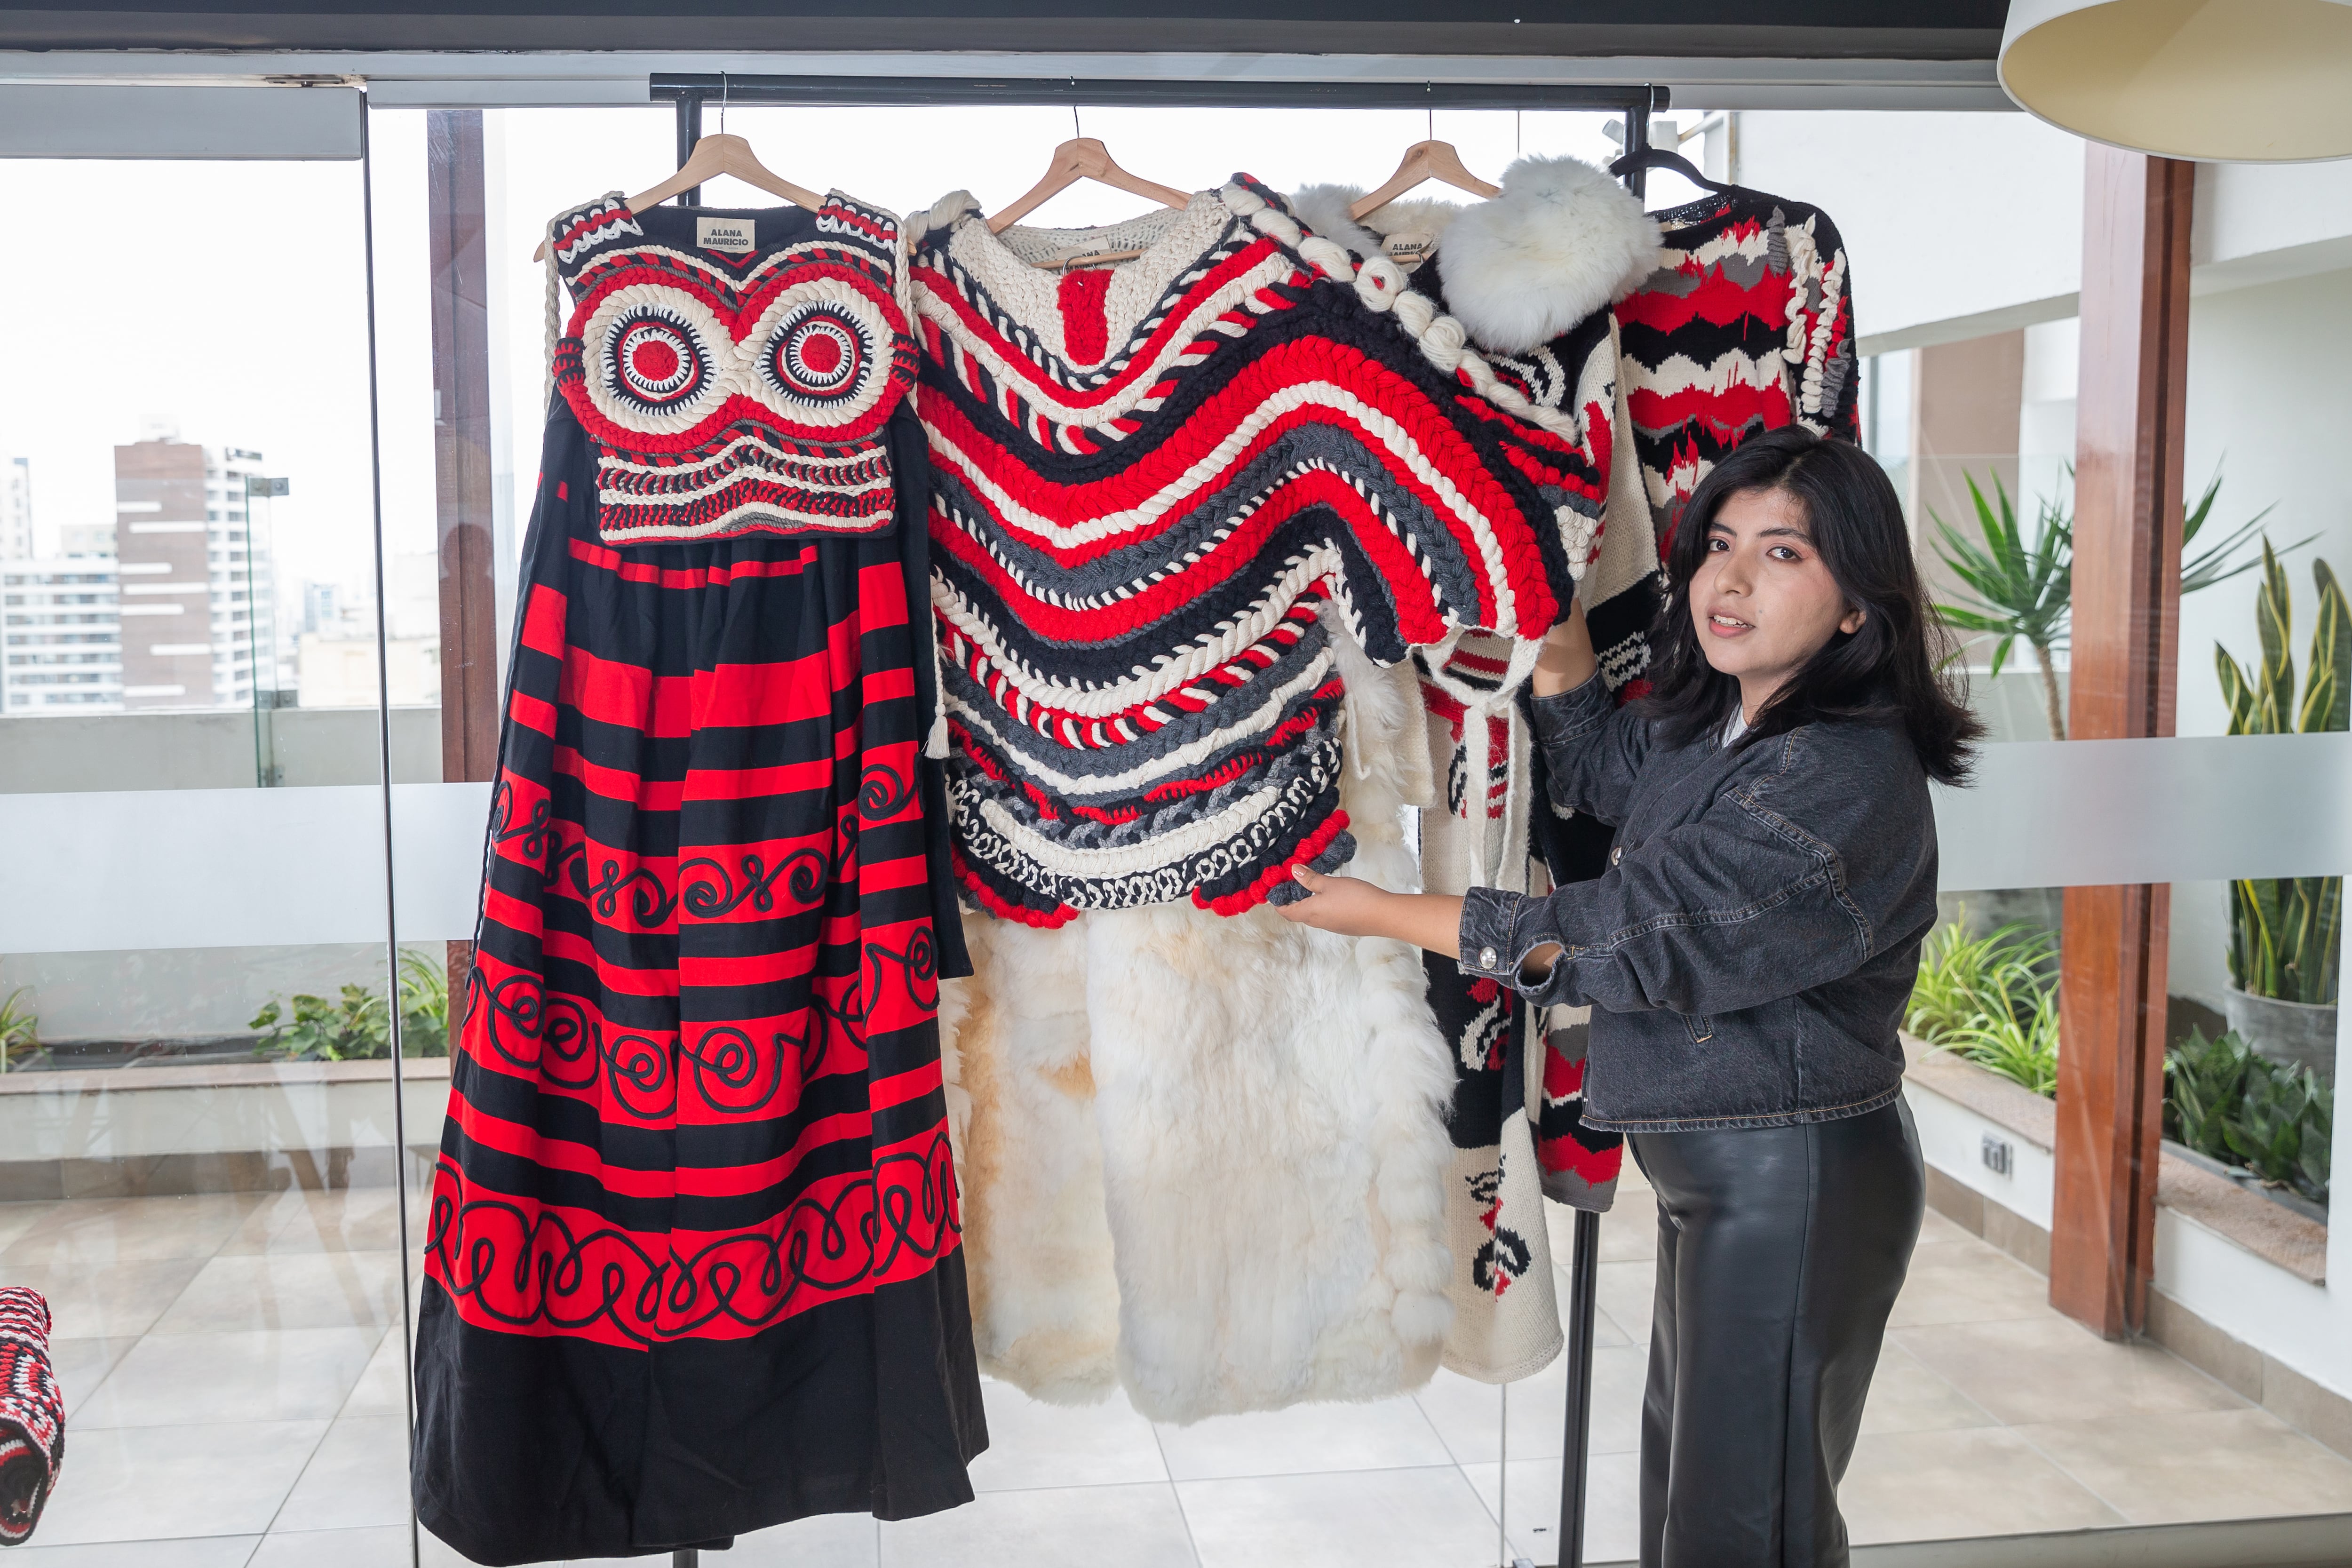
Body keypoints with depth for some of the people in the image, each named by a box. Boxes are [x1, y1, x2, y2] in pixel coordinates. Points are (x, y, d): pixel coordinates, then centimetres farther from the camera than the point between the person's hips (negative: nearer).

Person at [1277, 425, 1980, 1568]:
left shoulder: (1845, 780, -25)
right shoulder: (1707, 727, 4)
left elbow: (1631, 938, -25)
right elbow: (1599, 767, 25)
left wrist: (1385, 914, -17)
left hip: (1796, 1184, -9)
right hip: (1709, 1171, 10)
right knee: (1683, 1469, 24)